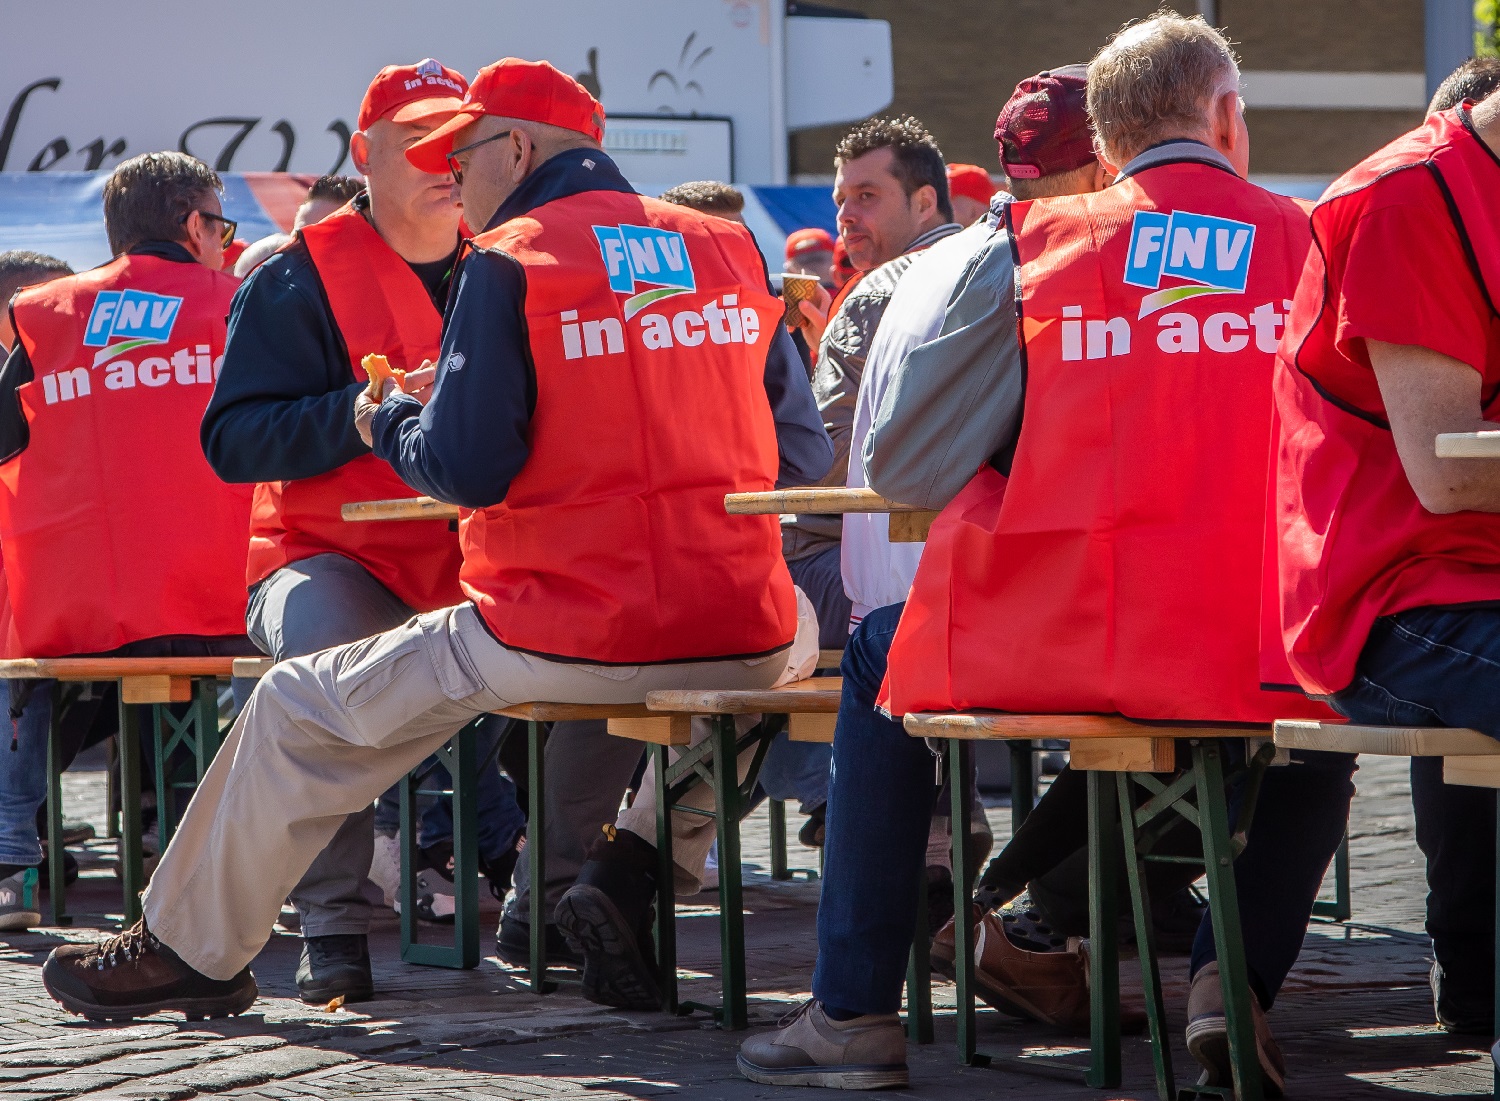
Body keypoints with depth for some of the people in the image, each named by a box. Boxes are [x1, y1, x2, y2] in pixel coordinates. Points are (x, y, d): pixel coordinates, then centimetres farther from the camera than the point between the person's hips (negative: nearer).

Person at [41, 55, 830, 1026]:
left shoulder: (509, 262, -4)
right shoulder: (731, 250, 12)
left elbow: (467, 469, -11)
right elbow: (805, 456, 12)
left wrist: (387, 419, 11)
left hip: (570, 643, -5)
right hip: (743, 645, 5)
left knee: (299, 711, 14)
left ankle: (189, 951, 27)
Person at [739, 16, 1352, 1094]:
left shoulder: (1036, 240, 5)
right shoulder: (1310, 243, 6)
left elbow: (900, 465, 6)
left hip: (1057, 640, -1)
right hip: (1257, 659, 1)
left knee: (883, 660, 30)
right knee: (1326, 718, 35)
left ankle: (855, 1011, 24)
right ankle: (1237, 973, 13)